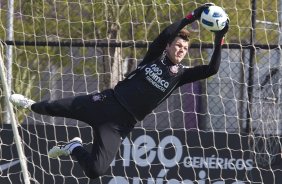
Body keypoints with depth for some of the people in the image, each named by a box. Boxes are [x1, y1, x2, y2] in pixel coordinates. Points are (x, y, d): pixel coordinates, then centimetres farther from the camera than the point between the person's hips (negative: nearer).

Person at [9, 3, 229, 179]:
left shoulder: (180, 74, 3)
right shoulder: (155, 56, 2)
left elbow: (211, 69, -10)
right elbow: (166, 35, -18)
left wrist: (219, 41, -21)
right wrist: (192, 17, -27)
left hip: (120, 124, 0)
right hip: (107, 102, 0)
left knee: (96, 170, -20)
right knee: (55, 108, 7)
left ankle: (75, 148, 14)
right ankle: (32, 106, 46)